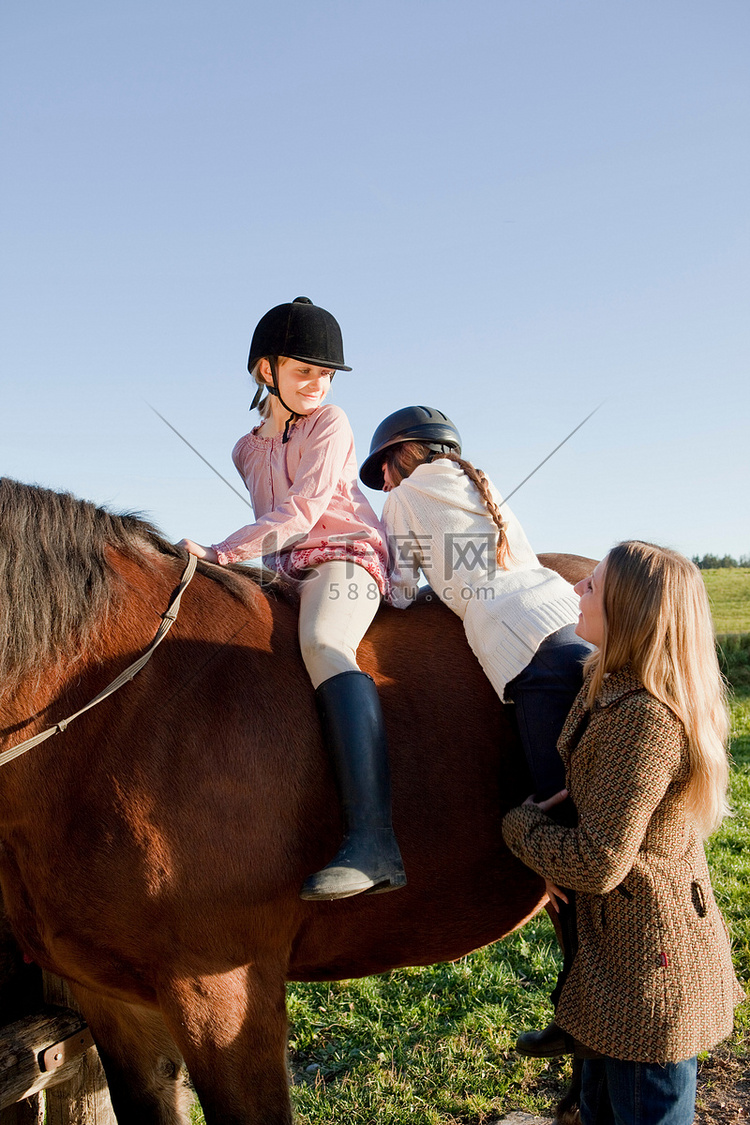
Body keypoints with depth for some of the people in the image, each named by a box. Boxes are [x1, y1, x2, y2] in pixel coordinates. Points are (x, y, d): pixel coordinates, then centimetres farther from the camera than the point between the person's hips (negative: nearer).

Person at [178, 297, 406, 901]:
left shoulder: (329, 423, 0)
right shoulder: (247, 451, 20)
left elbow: (299, 514, -11)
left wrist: (219, 553, -17)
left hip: (346, 553, -8)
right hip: (286, 571, 8)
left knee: (323, 645, -37)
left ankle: (372, 842, -51)